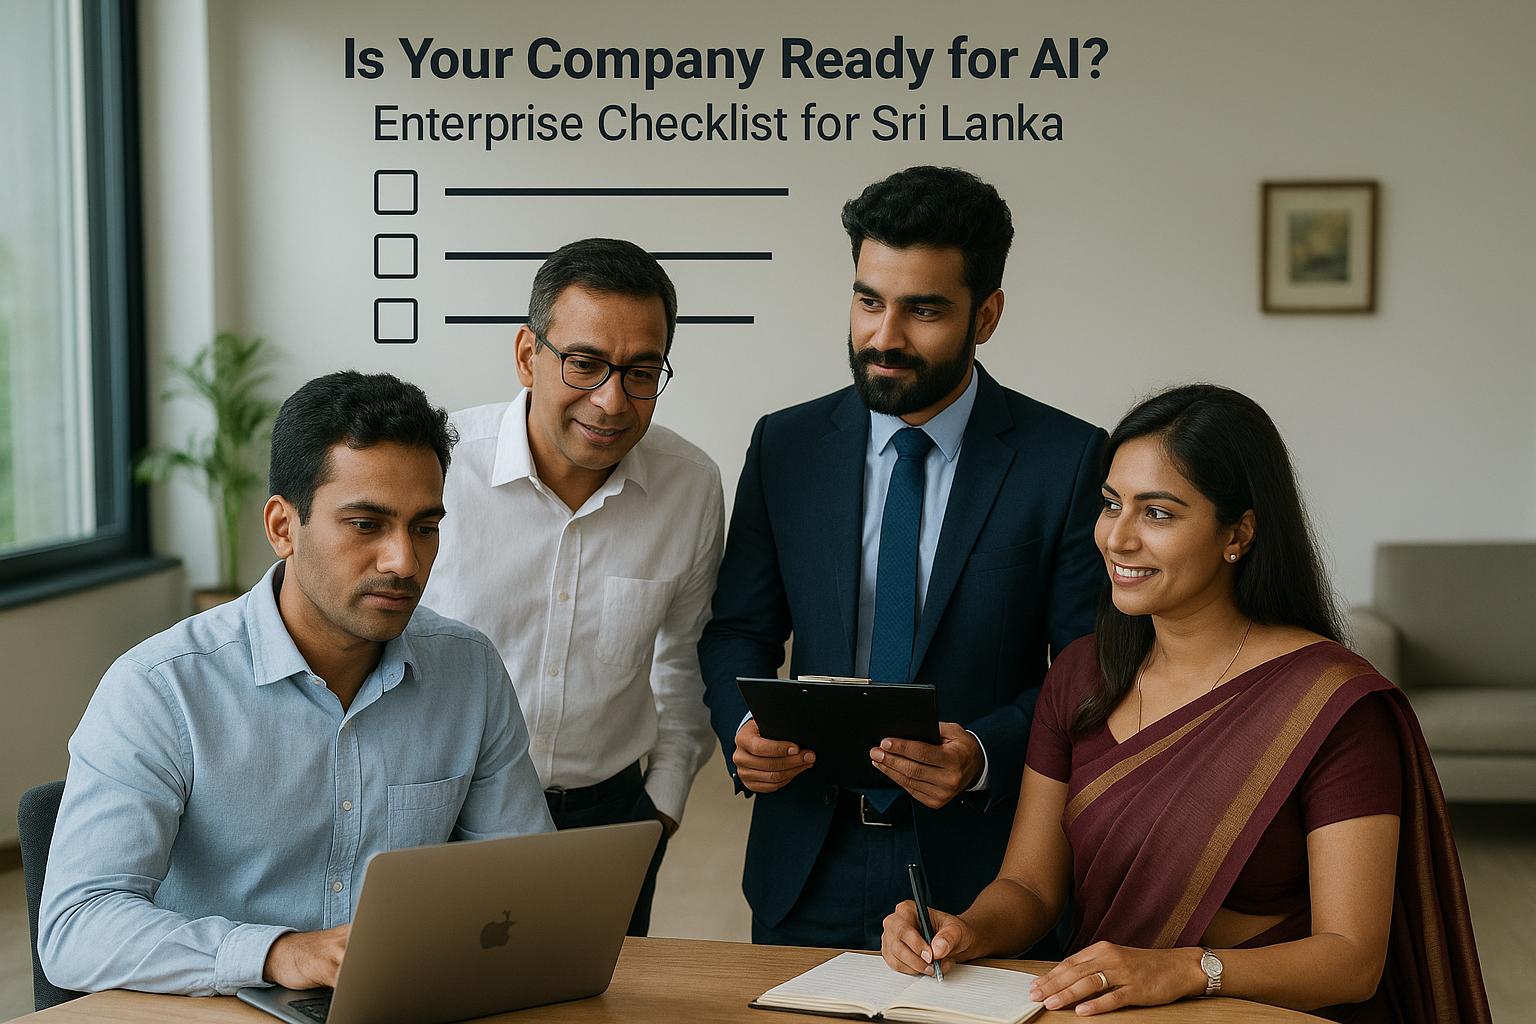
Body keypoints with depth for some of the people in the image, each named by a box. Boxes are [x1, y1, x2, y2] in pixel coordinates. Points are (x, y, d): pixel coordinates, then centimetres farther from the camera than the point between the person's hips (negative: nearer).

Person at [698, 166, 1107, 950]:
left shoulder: (1066, 459, -6)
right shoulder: (785, 446, 4)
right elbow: (739, 630, 9)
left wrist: (984, 754, -22)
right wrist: (744, 728, -11)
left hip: (979, 870, -2)